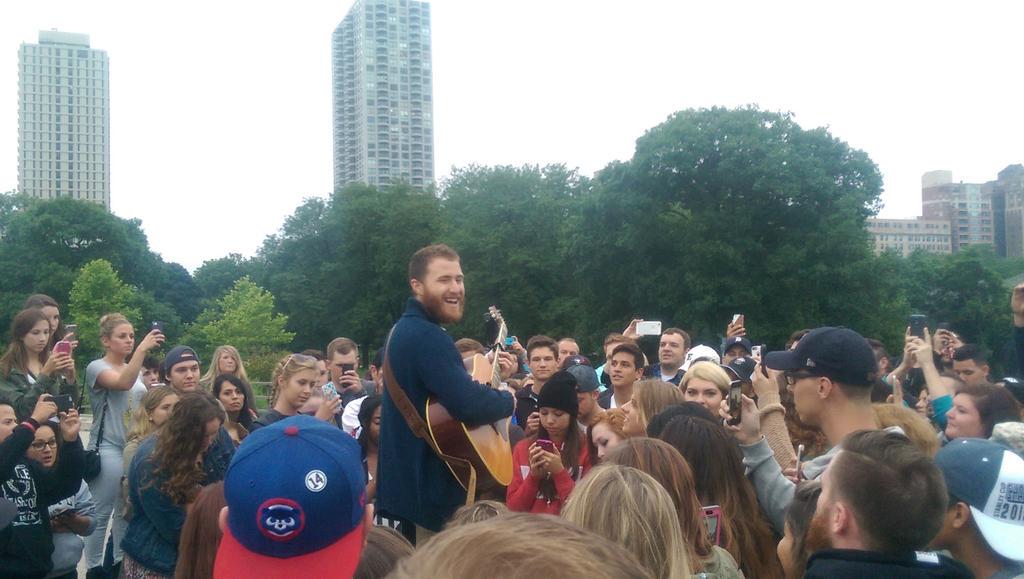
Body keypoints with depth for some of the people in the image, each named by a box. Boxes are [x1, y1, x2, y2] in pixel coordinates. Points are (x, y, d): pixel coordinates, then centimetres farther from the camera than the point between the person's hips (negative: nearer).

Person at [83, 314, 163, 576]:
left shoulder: (137, 369, 13)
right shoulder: (96, 367, -7)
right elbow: (123, 383, -28)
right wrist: (142, 349, -35)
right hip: (108, 448, -6)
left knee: (127, 511, 12)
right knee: (102, 513, -3)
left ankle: (120, 563, 23)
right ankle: (94, 567, 7)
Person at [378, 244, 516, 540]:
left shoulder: (407, 329, 13)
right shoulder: (428, 337, -21)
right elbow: (469, 405, -31)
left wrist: (494, 378, 9)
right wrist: (508, 399, -12)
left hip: (411, 478, 11)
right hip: (432, 485, -11)